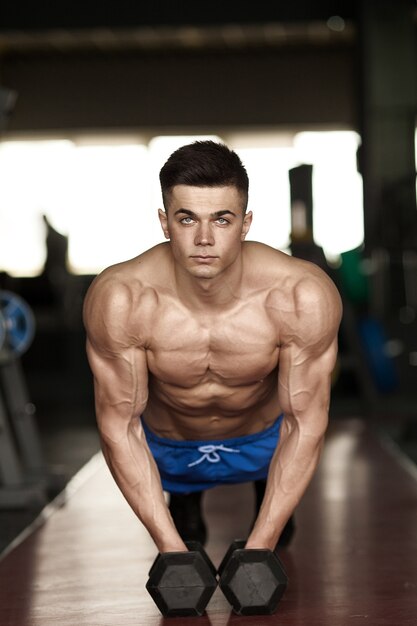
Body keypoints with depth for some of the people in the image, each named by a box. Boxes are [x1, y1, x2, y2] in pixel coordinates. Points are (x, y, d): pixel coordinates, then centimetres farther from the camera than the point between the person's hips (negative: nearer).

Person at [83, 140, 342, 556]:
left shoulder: (304, 298, -37)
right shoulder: (119, 300, -37)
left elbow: (305, 423, -26)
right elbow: (119, 426, -26)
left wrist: (261, 545, -28)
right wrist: (169, 546, -29)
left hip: (264, 439, 1)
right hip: (167, 447, 0)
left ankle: (267, 485, 57)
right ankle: (183, 495, 57)